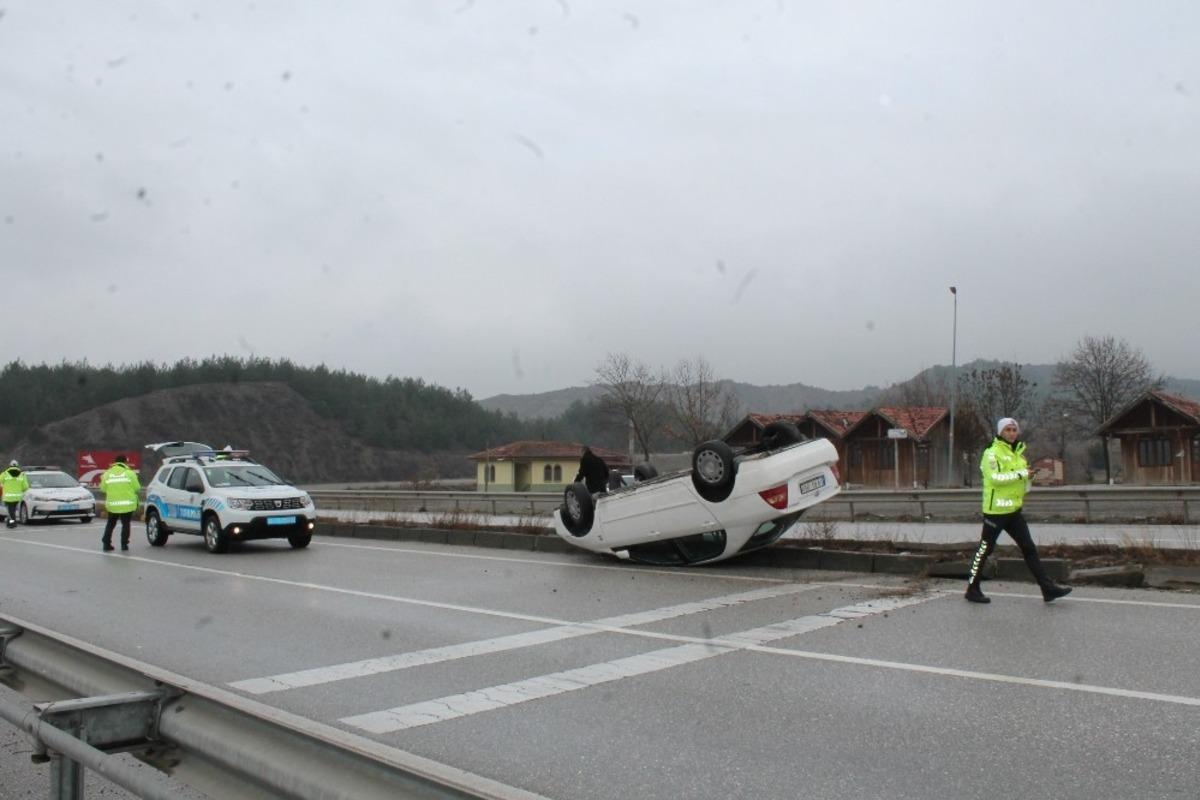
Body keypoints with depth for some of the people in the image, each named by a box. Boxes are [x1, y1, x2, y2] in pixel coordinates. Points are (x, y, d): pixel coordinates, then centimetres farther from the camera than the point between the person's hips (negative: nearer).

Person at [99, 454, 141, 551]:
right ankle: (124, 544, 4)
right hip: (127, 505, -2)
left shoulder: (107, 474, 0)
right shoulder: (130, 473, -7)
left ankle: (106, 543, 14)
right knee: (125, 524, 8)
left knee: (110, 524, 17)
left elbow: (103, 489, 3)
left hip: (112, 504, 2)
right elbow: (137, 488, -5)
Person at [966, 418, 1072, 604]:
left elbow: (1024, 476, 27)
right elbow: (994, 477, -23)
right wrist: (1021, 473, -22)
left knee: (1029, 548, 6)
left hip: (1014, 510, 8)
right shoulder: (992, 453, -10)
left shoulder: (1018, 452, 15)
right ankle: (972, 589, 11)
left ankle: (1048, 588, 9)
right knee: (985, 549, 1)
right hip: (995, 510, -7)